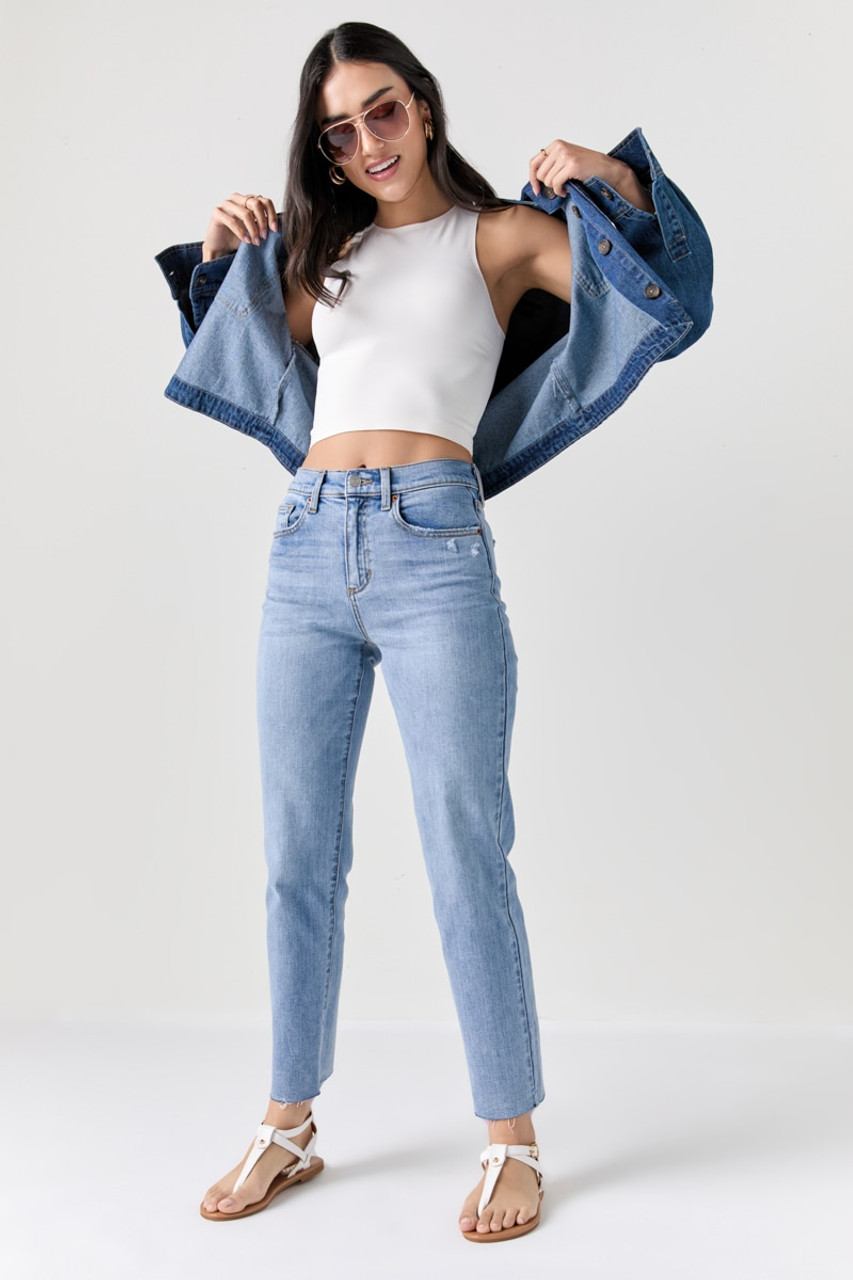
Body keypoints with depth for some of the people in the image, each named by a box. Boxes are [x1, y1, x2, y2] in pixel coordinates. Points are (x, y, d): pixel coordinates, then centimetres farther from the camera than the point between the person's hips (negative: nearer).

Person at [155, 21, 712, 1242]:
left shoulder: (498, 236, 10)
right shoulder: (325, 253, 22)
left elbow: (667, 301, 3)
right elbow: (241, 351, 35)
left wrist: (617, 182, -10)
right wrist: (222, 255, 19)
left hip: (432, 544, -4)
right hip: (307, 547, 5)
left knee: (466, 856, -3)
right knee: (296, 857, 7)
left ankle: (513, 1143, 11)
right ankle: (290, 1126, 21)